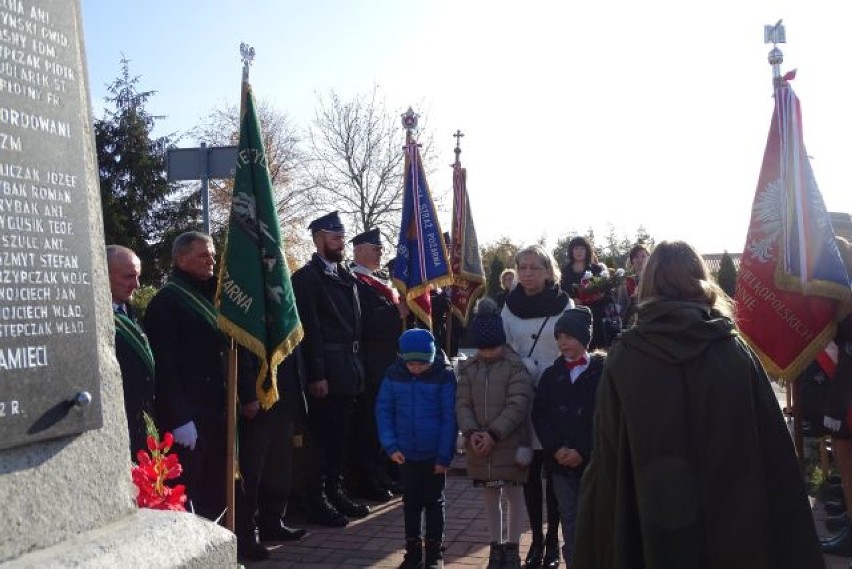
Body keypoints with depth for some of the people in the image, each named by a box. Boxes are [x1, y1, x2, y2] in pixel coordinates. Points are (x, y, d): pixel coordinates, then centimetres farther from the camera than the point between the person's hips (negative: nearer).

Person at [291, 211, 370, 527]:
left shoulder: (346, 276, 16)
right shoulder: (306, 277, -7)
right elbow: (310, 330, -13)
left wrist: (358, 366, 10)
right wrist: (317, 375, -17)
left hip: (348, 371, 7)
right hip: (325, 373, -7)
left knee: (339, 436, 14)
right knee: (321, 437, 0)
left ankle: (336, 492, 25)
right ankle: (317, 501, 9)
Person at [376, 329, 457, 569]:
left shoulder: (444, 376, -14)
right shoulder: (394, 375, -7)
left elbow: (449, 417, -12)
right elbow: (383, 411, -2)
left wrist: (445, 455, -13)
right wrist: (391, 446, -9)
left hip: (435, 454, -2)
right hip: (406, 452, 3)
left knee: (433, 502, 12)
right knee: (411, 502, 14)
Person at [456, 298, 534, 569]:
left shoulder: (516, 366, -10)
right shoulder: (468, 368, 3)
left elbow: (518, 405, -17)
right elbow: (462, 404, 0)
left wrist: (493, 433, -22)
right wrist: (471, 432, -17)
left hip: (511, 444, -4)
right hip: (479, 446, 4)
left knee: (514, 495, 8)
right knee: (490, 496, 14)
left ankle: (512, 546, 22)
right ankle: (496, 546, 27)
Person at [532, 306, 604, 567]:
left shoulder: (604, 371, -3)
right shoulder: (552, 374, 9)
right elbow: (539, 415, 4)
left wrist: (583, 451, -14)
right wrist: (555, 448, -9)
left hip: (593, 461, -4)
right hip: (560, 461, 4)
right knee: (569, 520, 10)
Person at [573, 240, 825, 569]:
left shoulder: (623, 357, -9)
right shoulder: (737, 351, -6)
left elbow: (606, 461, -8)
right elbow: (776, 454, -4)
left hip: (650, 535, -1)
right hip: (738, 528, 1)